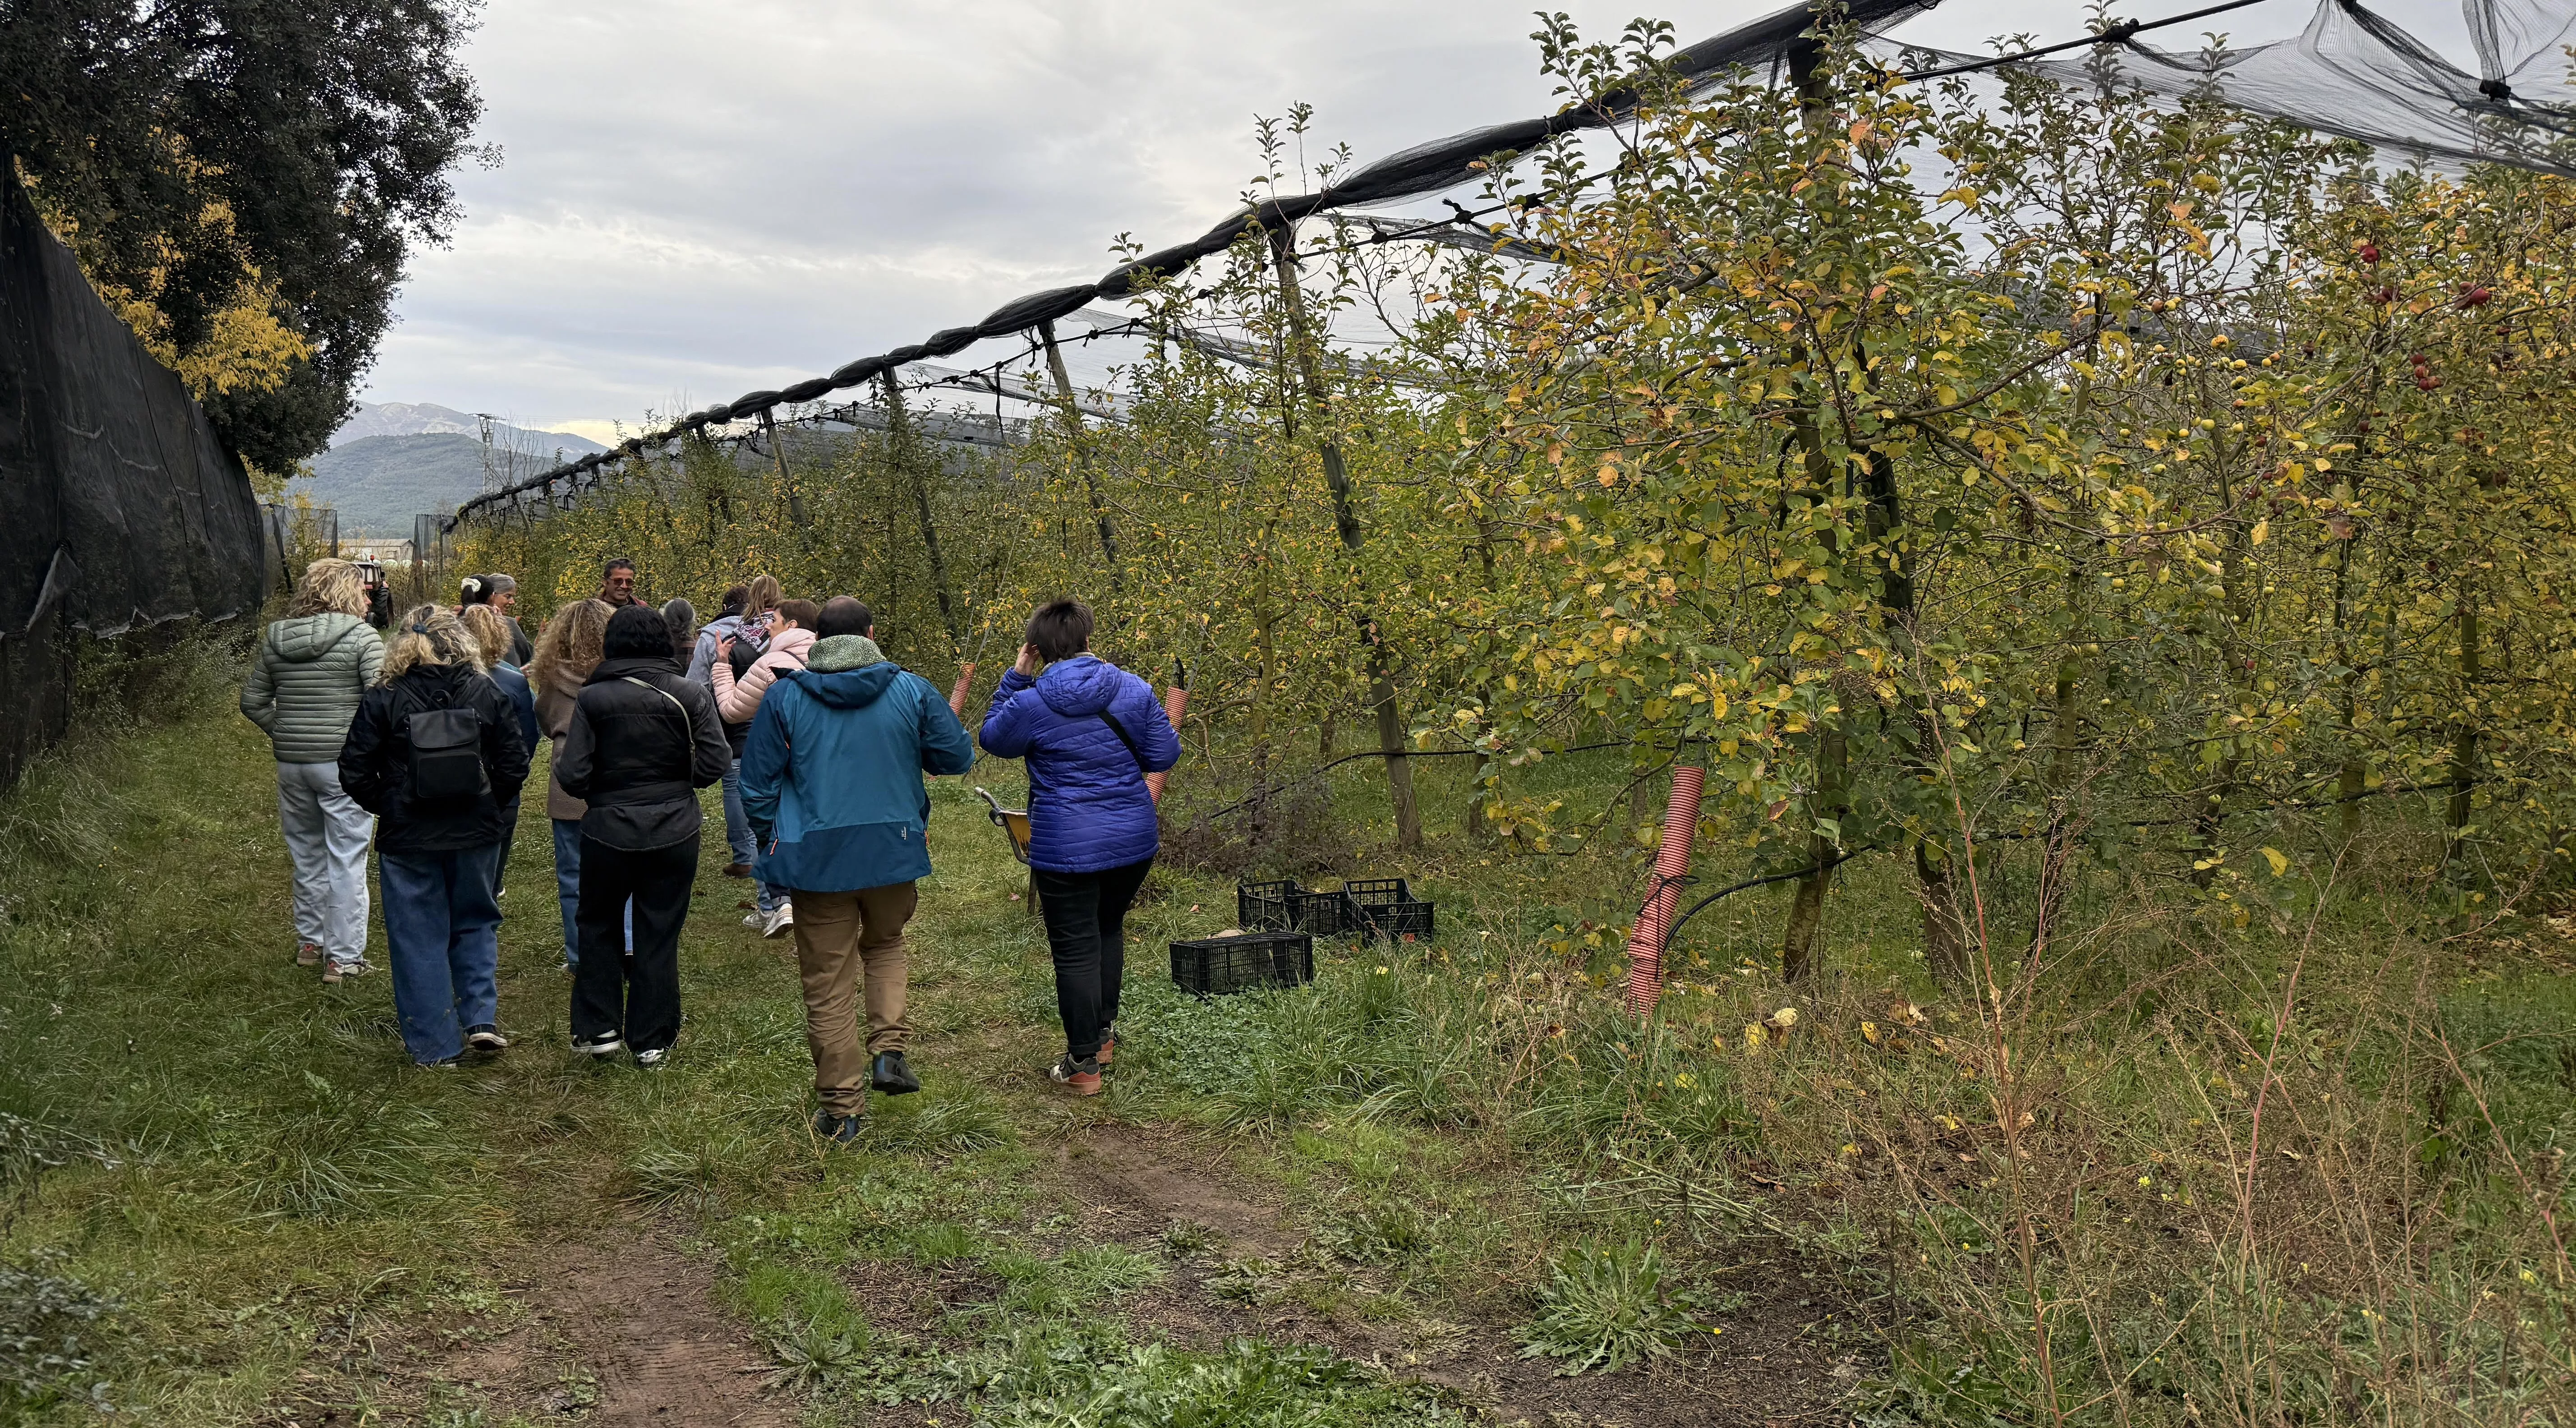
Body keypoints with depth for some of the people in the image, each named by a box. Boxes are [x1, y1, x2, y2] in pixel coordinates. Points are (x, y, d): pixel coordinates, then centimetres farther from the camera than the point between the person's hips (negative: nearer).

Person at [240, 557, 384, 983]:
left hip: (291, 763, 6)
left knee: (306, 854, 19)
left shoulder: (275, 638, 8)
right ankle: (343, 956, 5)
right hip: (344, 763, -5)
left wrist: (285, 733, 14)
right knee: (346, 860, 1)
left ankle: (309, 941, 31)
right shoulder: (361, 636, -9)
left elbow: (253, 702, 11)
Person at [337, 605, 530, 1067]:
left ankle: (434, 1044, 14)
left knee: (418, 937, 9)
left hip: (407, 840, -1)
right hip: (476, 836, 2)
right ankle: (481, 1018, 8)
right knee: (475, 924, 20)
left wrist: (388, 808, 9)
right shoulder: (487, 694, -4)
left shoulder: (383, 700, -8)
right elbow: (514, 765, -2)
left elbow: (355, 773, -6)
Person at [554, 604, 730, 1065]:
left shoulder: (591, 699, -8)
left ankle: (599, 1029, 20)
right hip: (674, 831, 1)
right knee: (660, 933, 9)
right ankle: (652, 1041, 15)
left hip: (608, 831, -1)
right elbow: (717, 762, -9)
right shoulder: (690, 695, -5)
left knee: (597, 924, 19)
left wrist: (600, 790, 10)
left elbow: (571, 775, -11)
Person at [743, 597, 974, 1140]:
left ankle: (842, 1110, 15)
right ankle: (888, 1050, 9)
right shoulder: (912, 690, -4)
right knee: (885, 944, 28)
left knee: (828, 985, 8)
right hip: (893, 851, 1)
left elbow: (757, 784, 0)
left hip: (816, 858, -1)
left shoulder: (784, 696, -4)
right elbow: (958, 756, 4)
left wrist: (771, 840, 15)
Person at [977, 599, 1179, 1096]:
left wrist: (1016, 678, 8)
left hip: (1066, 848, -4)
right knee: (1109, 928, 25)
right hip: (1133, 839, 4)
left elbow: (994, 739, 7)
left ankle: (1084, 1065, 11)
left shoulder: (1031, 704, -13)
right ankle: (1104, 1031, 38)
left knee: (1075, 950, 4)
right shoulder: (1134, 690, -5)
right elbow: (1164, 756, 1)